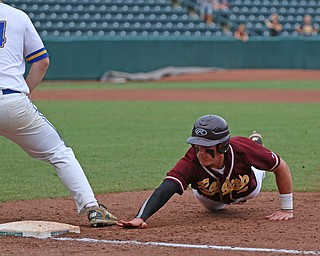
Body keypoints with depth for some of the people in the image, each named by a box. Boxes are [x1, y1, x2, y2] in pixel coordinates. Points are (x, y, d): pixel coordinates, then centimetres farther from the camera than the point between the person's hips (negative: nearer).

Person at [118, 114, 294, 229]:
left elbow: (281, 167, -31)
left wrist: (286, 209, -27)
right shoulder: (192, 161, -47)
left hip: (247, 190, 0)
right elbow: (165, 190, -60)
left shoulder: (243, 149, -46)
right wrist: (140, 218, -78)